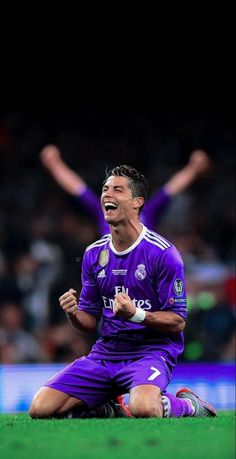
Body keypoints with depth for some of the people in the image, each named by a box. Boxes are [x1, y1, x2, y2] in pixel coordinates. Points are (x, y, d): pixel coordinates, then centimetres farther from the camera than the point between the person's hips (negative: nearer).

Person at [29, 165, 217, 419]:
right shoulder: (94, 254, 10)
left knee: (143, 409, -39)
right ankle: (106, 410, 14)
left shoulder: (163, 253, -9)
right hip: (105, 352, 6)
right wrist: (73, 314, -10)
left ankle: (188, 405, -3)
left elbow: (178, 321, -9)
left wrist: (136, 314, -26)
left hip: (151, 350, -5)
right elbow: (89, 321, 14)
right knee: (40, 409, -13)